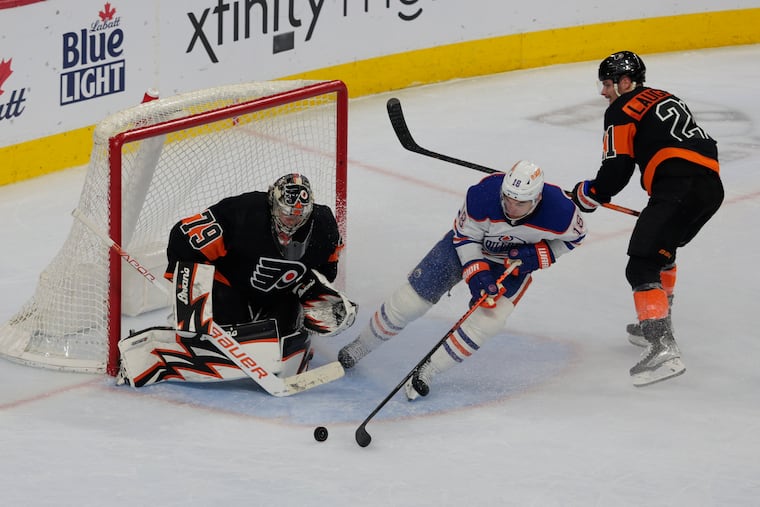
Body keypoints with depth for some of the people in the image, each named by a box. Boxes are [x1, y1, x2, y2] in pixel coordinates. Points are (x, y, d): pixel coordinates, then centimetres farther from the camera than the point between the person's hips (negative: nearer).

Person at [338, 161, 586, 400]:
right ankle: (361, 345, 23)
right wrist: (476, 273, -30)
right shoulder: (484, 194, -36)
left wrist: (538, 255, -23)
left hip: (513, 263, 0)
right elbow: (464, 235, -18)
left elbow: (574, 235, -9)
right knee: (410, 299, -2)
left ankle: (427, 370, -7)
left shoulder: (558, 209, -33)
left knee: (486, 320, -22)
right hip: (467, 245, 0)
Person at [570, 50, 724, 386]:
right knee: (662, 248, 31)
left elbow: (616, 169, -2)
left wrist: (589, 194, 17)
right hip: (711, 185, 9)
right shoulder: (665, 99, 29)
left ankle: (662, 347, -26)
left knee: (642, 266, -12)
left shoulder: (621, 110, 4)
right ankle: (655, 323, 42)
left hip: (678, 188, -9)